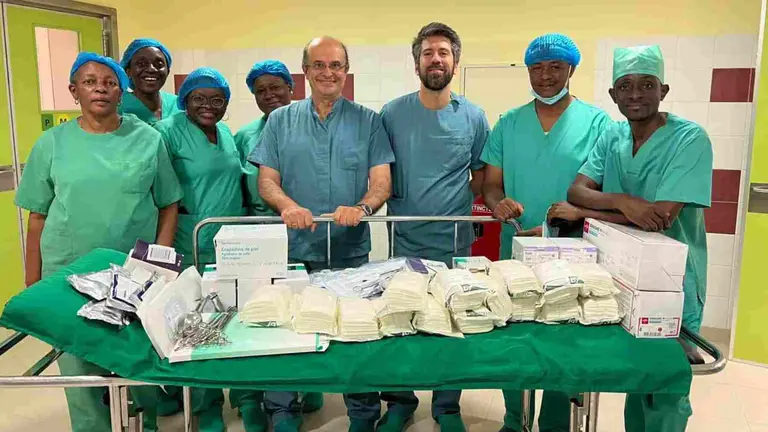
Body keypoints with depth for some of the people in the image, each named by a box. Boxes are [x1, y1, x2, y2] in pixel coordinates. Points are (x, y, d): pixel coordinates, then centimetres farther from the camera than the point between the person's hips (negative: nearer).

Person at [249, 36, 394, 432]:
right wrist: (288, 206, -18)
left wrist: (362, 207, -23)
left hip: (351, 250, 0)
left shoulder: (368, 122, 6)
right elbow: (266, 180, 4)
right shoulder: (280, 121, 9)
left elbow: (382, 181, -2)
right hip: (294, 249, 1)